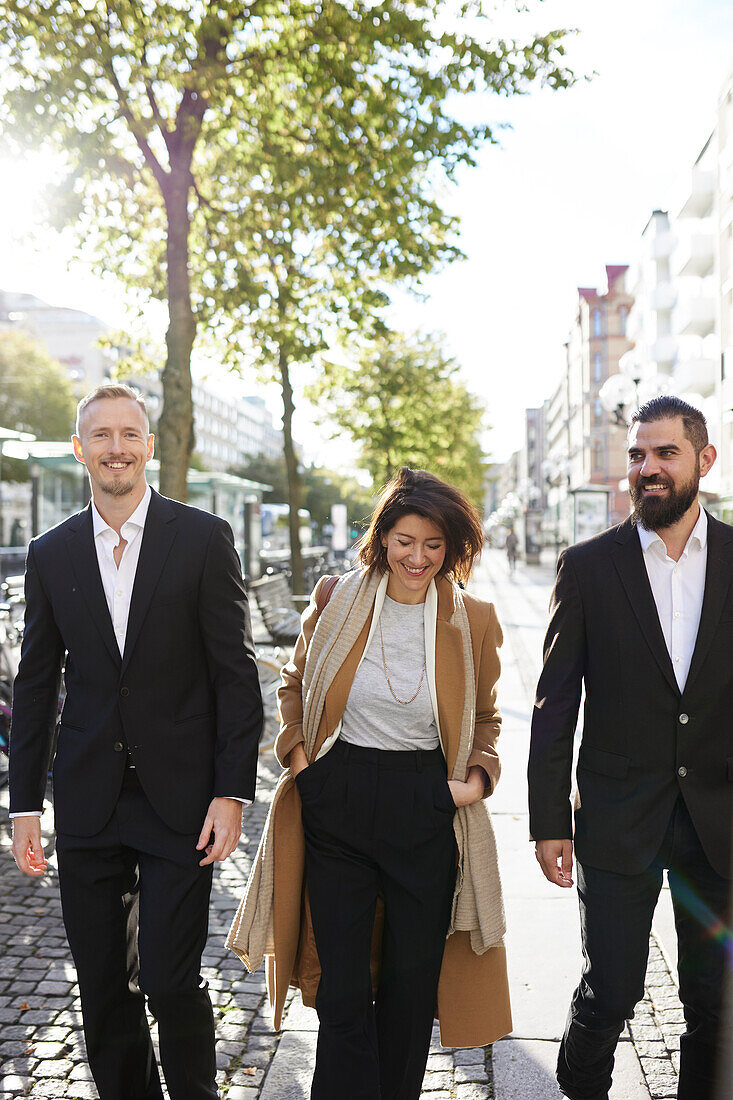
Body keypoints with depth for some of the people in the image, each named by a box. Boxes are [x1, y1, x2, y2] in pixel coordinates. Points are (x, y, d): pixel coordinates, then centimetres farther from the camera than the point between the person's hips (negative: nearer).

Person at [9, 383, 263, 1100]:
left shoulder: (204, 539, -4)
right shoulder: (51, 555, 6)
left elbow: (235, 673, -4)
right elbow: (35, 687, 9)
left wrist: (232, 792, -9)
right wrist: (24, 805, 7)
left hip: (179, 798, -3)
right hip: (87, 803, 3)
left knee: (171, 982, 0)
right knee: (101, 988, 12)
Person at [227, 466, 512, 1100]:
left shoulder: (473, 621, -1)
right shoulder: (336, 602, -1)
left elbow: (485, 717, 13)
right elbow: (296, 685, 14)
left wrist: (479, 776, -3)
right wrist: (298, 754, 1)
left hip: (427, 810, 0)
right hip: (337, 805, 0)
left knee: (413, 980, 13)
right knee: (343, 985, 3)